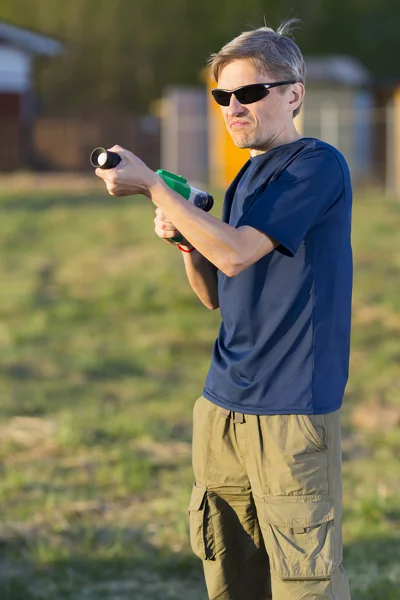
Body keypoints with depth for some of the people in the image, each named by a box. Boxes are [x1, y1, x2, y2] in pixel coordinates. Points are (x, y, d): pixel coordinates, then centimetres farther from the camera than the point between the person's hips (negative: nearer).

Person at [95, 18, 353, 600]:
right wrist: (183, 240, 1)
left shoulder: (319, 165, -10)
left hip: (293, 410, -8)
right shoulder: (247, 179, 16)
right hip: (224, 405, 8)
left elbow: (234, 254, -19)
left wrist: (150, 185, -13)